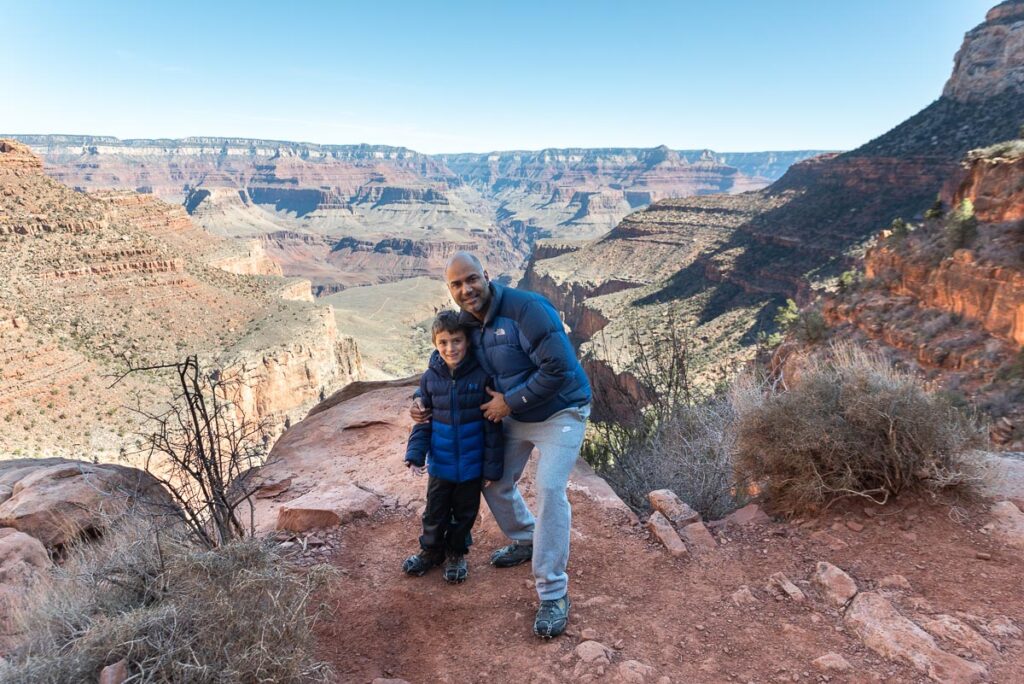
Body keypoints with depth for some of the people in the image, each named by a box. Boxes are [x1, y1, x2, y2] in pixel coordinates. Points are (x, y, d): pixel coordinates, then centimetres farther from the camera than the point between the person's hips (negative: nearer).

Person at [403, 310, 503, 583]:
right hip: (440, 463, 2)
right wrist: (415, 454, -9)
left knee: (465, 513, 16)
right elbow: (423, 420, 2)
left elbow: (492, 426, -10)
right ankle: (431, 550, 40)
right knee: (435, 512, 17)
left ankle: (456, 553, 38)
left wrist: (492, 466, -9)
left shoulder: (481, 376, -15)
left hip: (471, 465, -2)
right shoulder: (430, 378, -7)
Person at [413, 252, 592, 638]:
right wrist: (427, 405, 1)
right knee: (494, 483, 14)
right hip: (513, 416, 8)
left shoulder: (526, 308, -27)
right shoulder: (467, 324, -2)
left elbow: (558, 368, -31)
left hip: (559, 413, -7)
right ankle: (525, 542, 43)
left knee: (549, 490, -18)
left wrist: (509, 401, -23)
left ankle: (553, 594, -5)